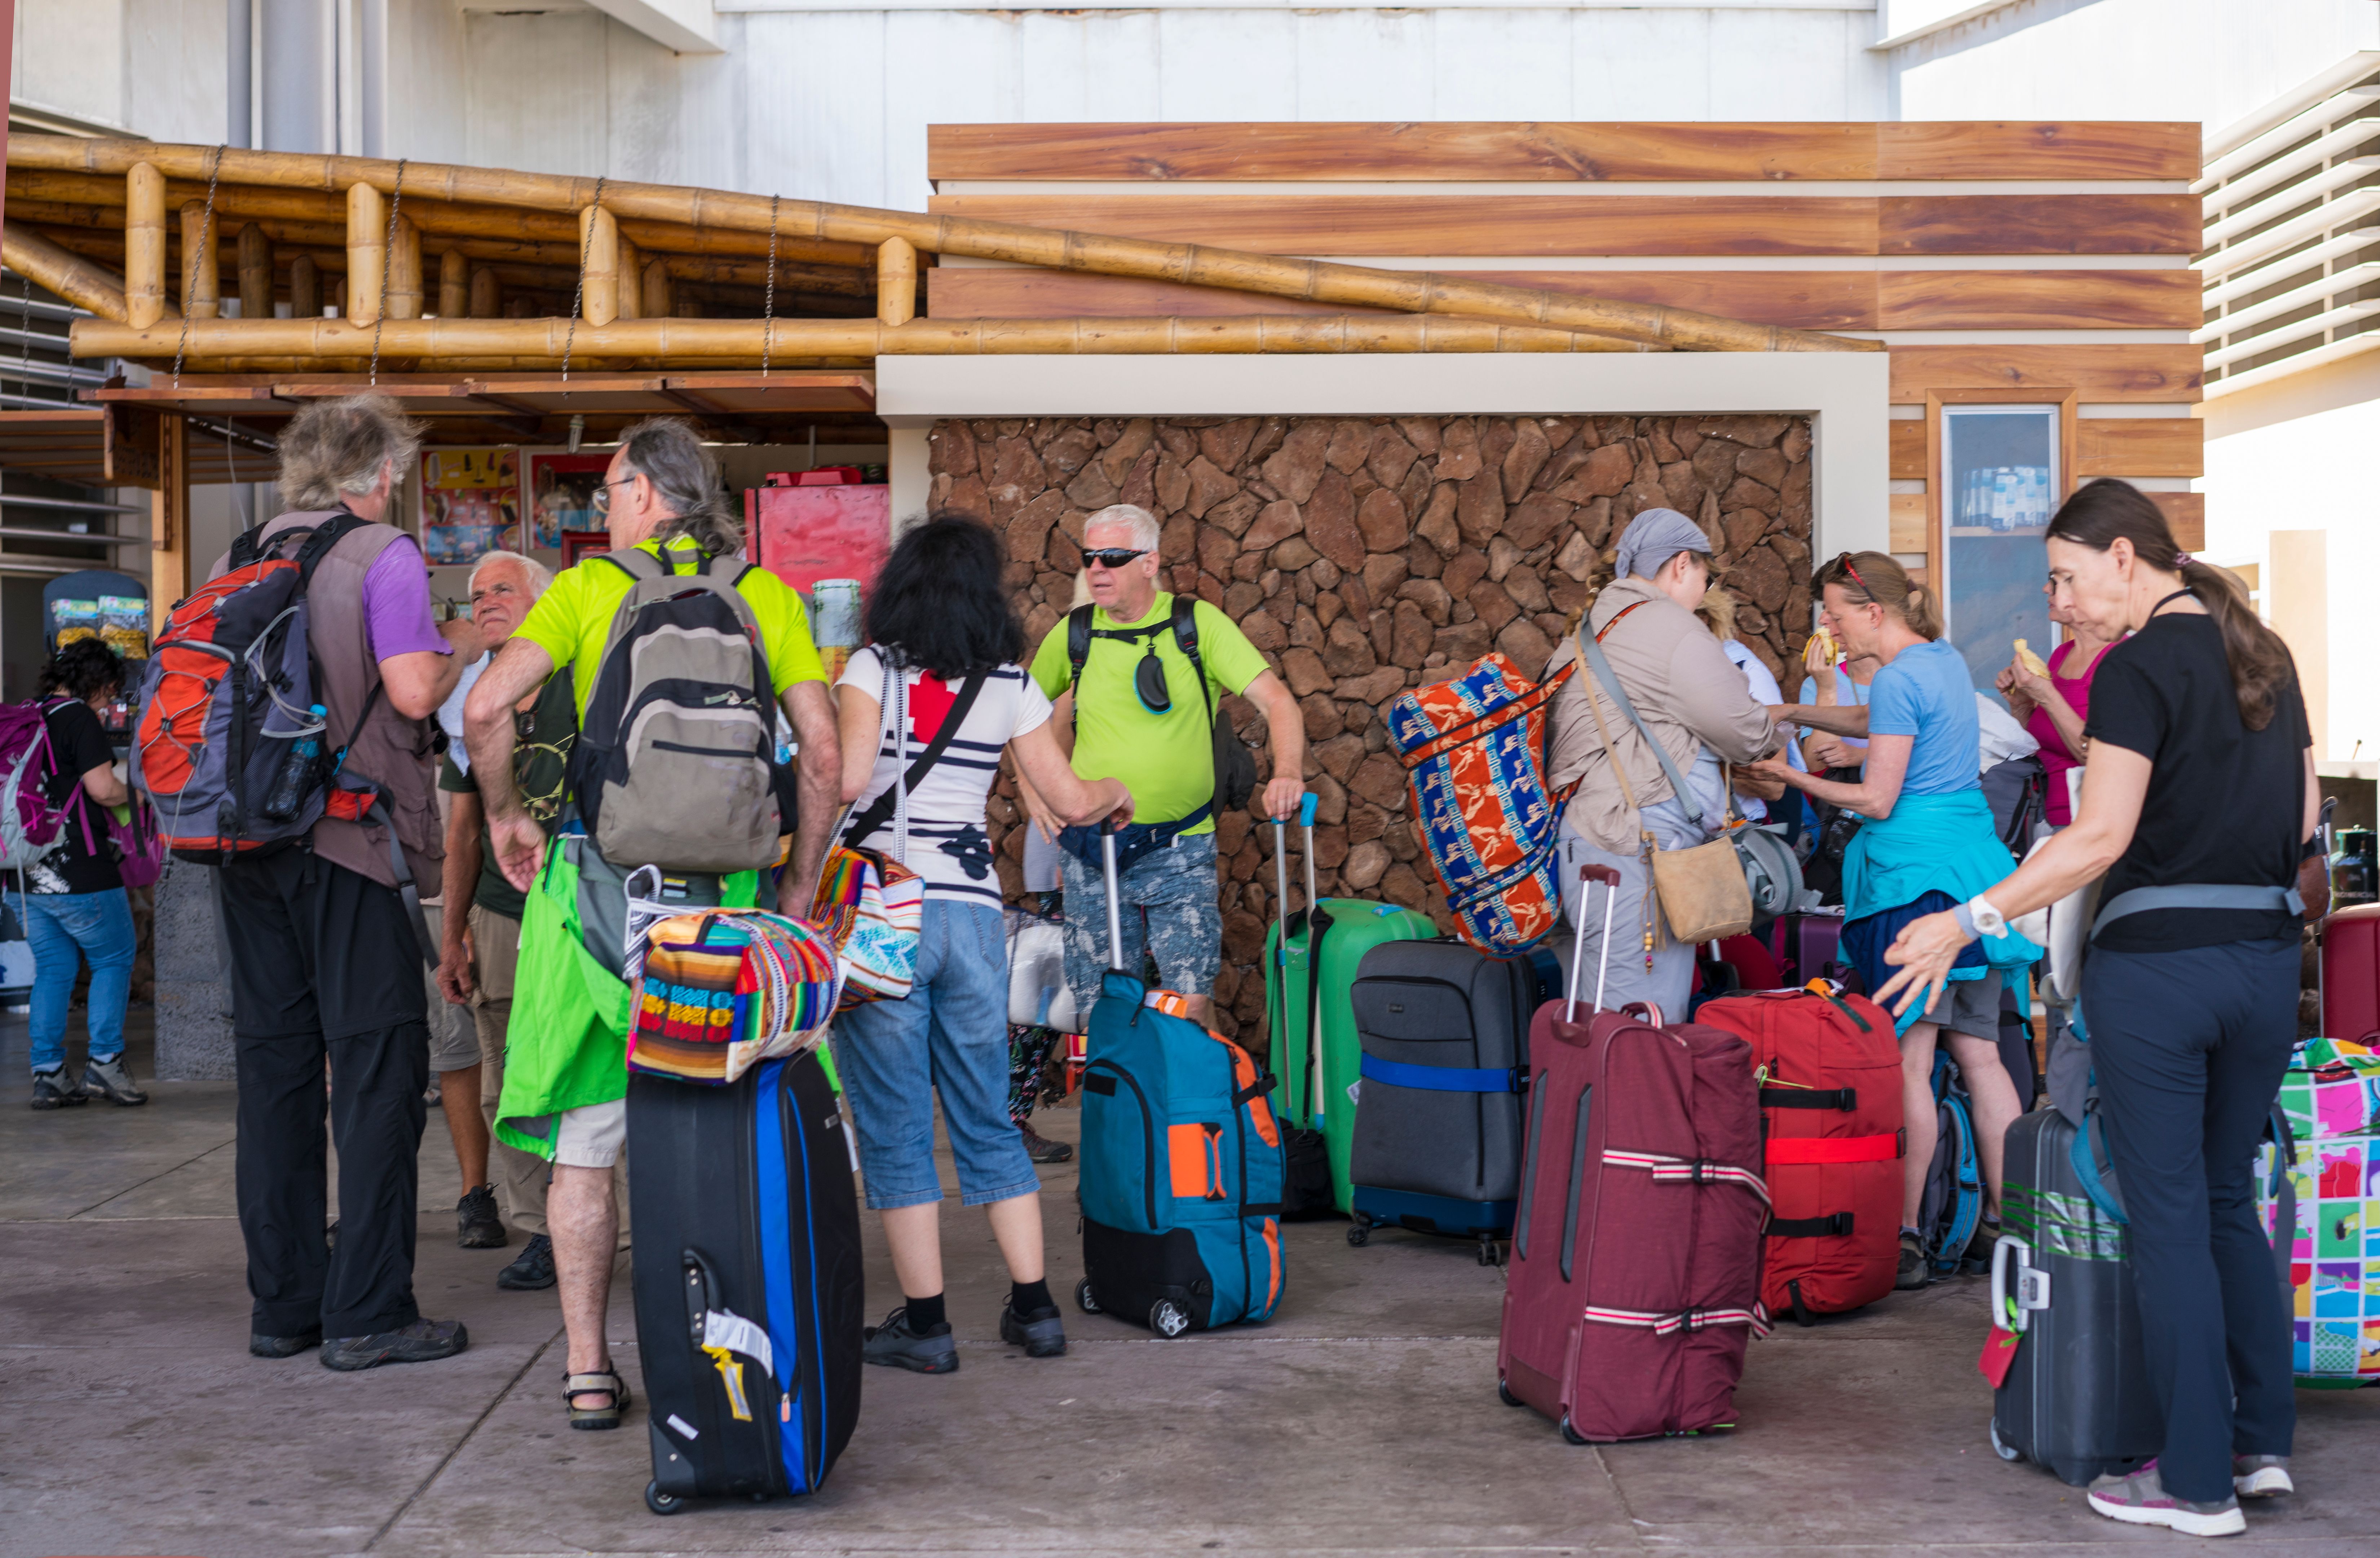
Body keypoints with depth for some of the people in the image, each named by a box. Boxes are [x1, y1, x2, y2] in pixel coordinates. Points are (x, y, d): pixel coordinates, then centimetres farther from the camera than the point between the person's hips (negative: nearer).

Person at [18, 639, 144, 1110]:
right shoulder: (79, 718, -10)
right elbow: (103, 788, -17)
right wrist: (131, 794, 2)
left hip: (28, 874, 7)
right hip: (78, 871, -7)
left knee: (53, 969, 11)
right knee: (114, 958, 6)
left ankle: (47, 1075, 8)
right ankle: (104, 1062, 3)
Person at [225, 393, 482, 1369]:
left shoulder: (240, 559, 12)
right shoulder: (383, 556, -7)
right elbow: (413, 692, -15)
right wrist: (459, 651, 6)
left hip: (251, 842, 6)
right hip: (350, 842, -6)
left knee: (273, 1065, 10)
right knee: (377, 1067, -1)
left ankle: (282, 1305, 16)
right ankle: (367, 1314, 0)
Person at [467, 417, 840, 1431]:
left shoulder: (589, 588, 1)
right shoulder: (768, 598, 6)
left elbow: (486, 709, -11)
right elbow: (824, 756, -2)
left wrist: (505, 814, 5)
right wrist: (798, 890, 5)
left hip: (596, 880, -1)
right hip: (726, 892, 1)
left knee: (585, 1140, 9)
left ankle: (588, 1372, 11)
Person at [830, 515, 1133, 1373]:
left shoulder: (874, 668, -3)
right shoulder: (1010, 685, 7)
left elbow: (848, 777, -18)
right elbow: (1069, 800, 10)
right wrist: (1117, 792, 30)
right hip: (974, 909, 4)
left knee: (895, 1124, 4)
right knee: (987, 1119, 15)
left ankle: (924, 1321, 7)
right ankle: (1034, 1307, 16)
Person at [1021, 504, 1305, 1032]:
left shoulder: (1199, 624, -4)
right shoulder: (1073, 635, 3)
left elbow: (1275, 698, -9)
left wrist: (1288, 772, -25)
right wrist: (1031, 785, 8)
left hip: (1180, 849, -2)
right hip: (1091, 847, 2)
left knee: (1192, 1000, -7)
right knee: (1100, 1007, 7)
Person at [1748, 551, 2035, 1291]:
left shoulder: (1898, 679, -13)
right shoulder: (1946, 661, 15)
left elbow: (1877, 799, -13)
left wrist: (1795, 779, -3)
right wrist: (1796, 713, 26)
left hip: (1916, 870, -9)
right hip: (1976, 861, 9)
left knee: (1908, 1060, -7)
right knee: (1979, 1054, 11)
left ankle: (1904, 1238, -5)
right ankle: (2003, 1224, 15)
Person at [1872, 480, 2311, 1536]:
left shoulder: (2139, 666, -12)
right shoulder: (2265, 657, 11)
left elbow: (2099, 837, -19)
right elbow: (2305, 816, 15)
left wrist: (1974, 918, -18)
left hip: (2157, 964, -7)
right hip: (2267, 960, 7)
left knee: (2168, 1217, 1)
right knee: (2227, 1199, 19)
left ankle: (2199, 1482, 7)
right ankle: (2263, 1440, 21)